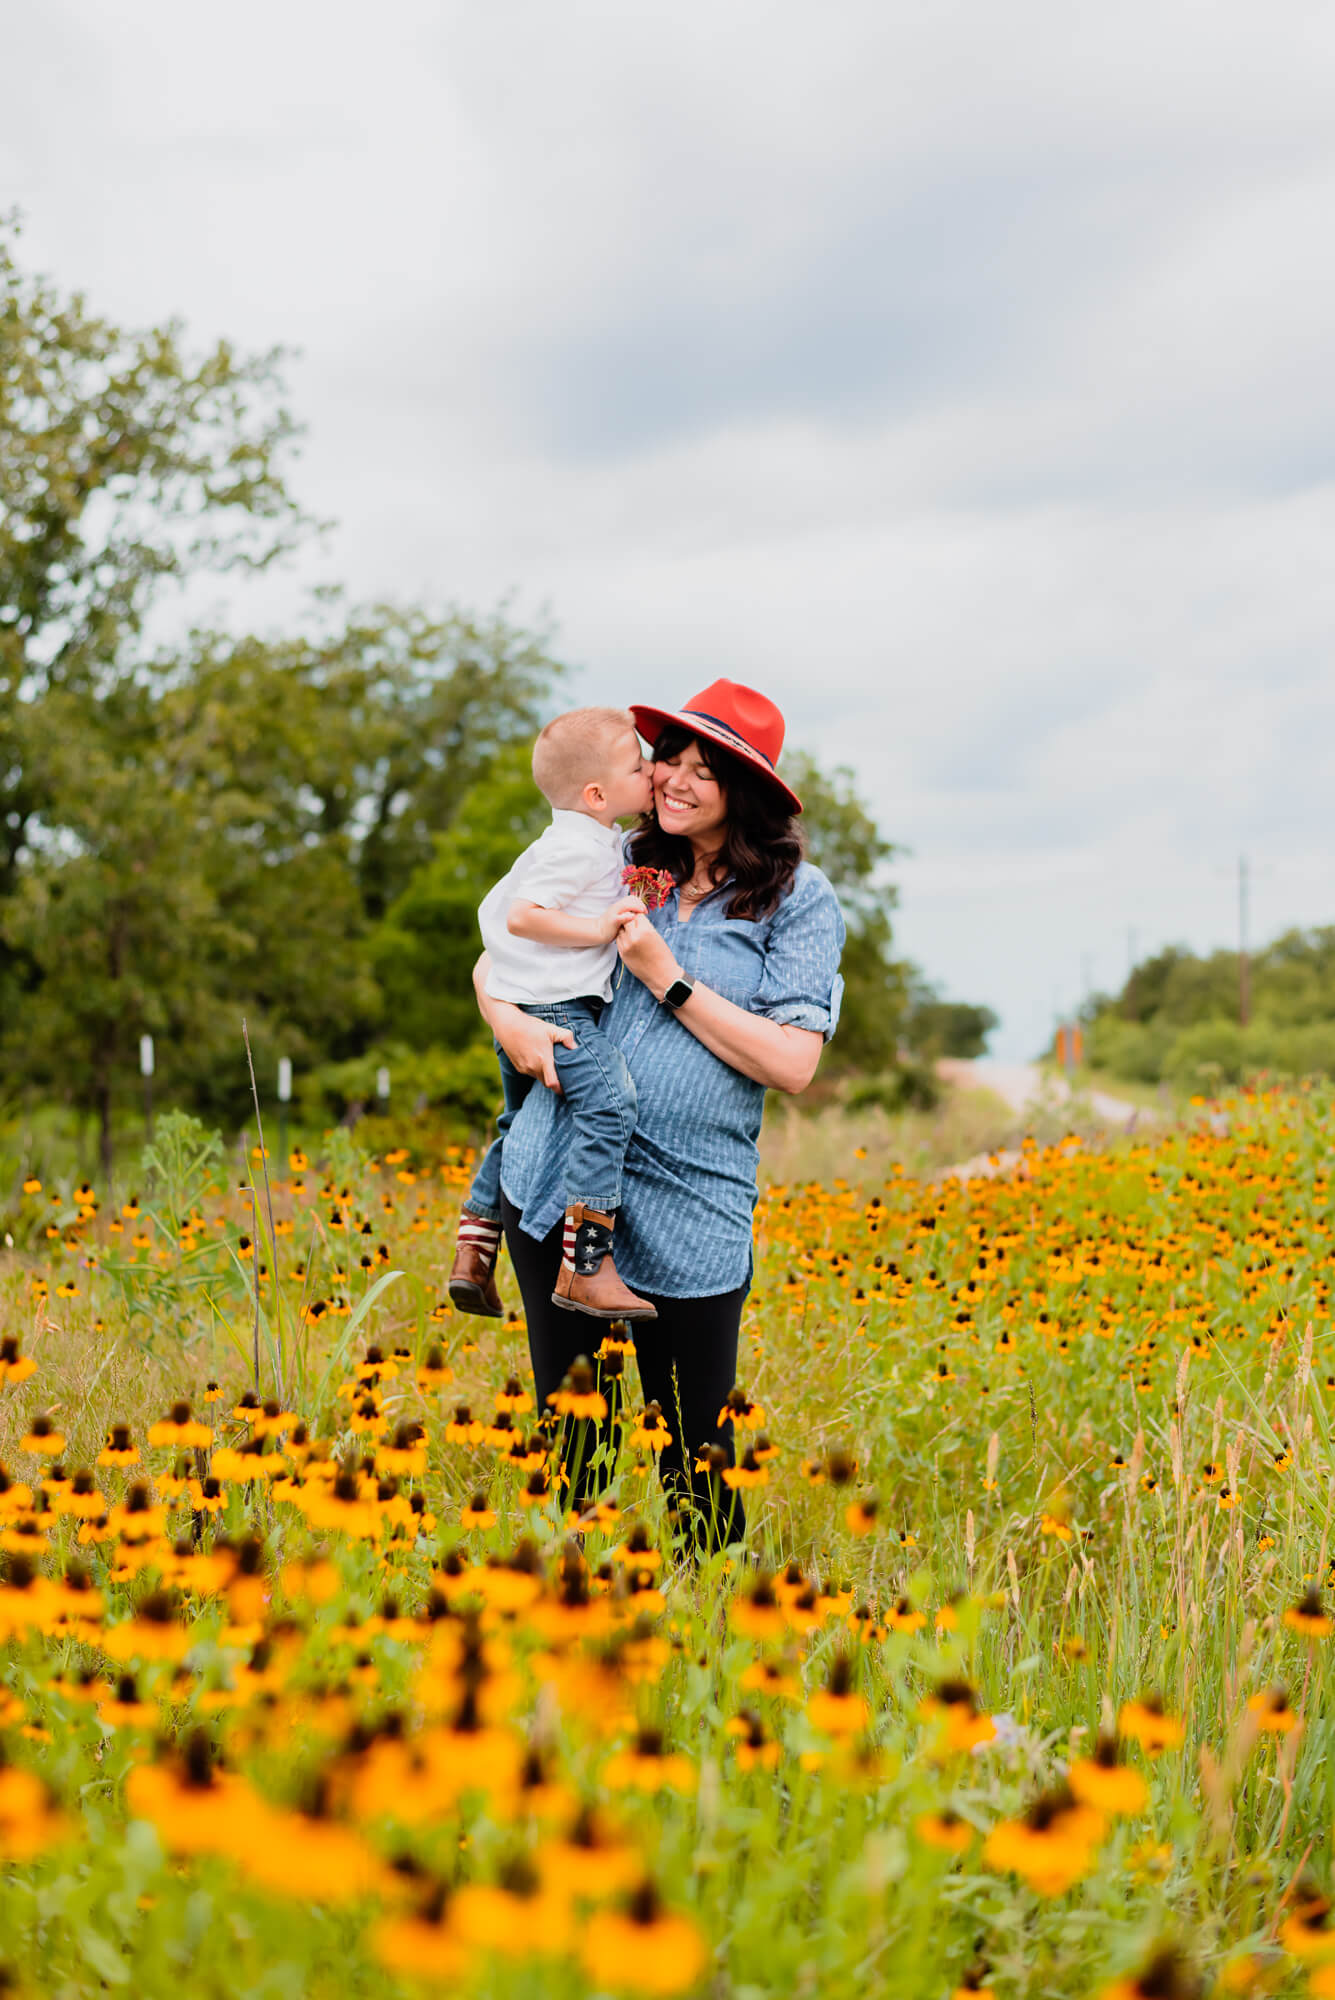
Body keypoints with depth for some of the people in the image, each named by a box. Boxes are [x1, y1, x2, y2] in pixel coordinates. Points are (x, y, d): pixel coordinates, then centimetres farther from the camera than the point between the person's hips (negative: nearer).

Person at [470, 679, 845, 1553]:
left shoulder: (799, 900, -3)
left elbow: (792, 1064, -11)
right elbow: (492, 961, 16)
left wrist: (666, 977, -13)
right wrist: (508, 1019, -6)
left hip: (689, 1210, -3)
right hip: (557, 1181, 3)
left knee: (695, 1446, 6)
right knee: (569, 1437, 11)